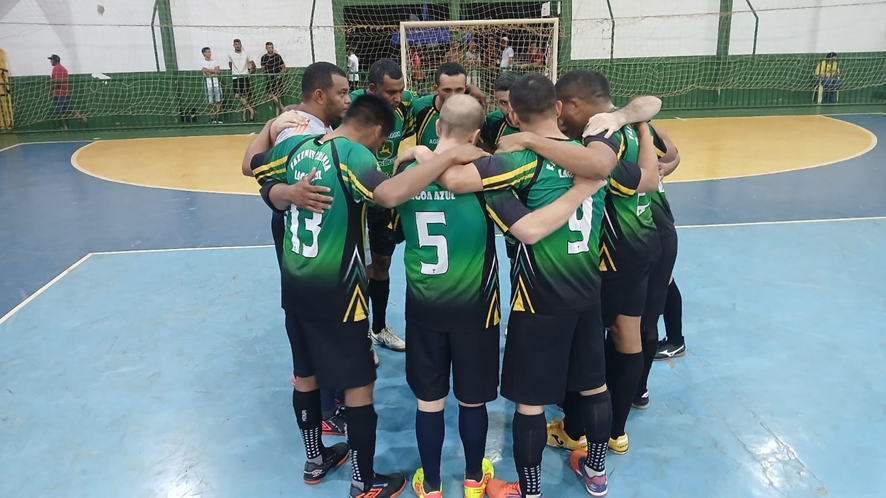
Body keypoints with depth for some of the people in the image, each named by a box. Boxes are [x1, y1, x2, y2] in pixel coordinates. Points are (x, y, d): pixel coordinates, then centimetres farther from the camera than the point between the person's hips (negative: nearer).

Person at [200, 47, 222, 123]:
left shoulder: (214, 61, 14)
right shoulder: (202, 63, 2)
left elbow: (218, 72, 2)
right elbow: (206, 72, -12)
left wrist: (210, 71, -6)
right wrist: (214, 70, -5)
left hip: (216, 81, 3)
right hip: (208, 81, -3)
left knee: (218, 100, -1)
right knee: (210, 101, -2)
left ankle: (217, 117, 2)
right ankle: (212, 118, 2)